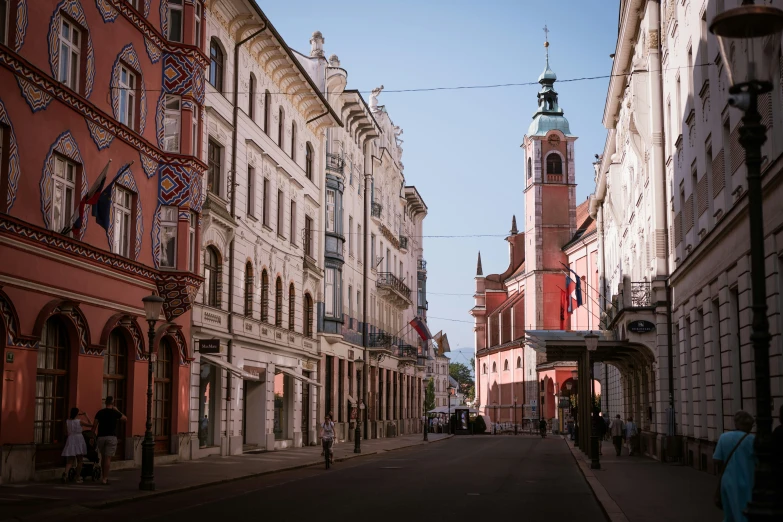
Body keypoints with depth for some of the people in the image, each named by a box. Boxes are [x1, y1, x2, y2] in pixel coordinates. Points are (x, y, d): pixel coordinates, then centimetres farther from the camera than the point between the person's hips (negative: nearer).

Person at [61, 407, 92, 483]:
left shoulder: (67, 421, 1)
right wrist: (86, 415, 4)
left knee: (70, 461, 4)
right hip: (79, 439, -3)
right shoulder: (80, 421, -8)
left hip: (70, 440, 3)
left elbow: (66, 432, 12)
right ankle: (78, 478, 10)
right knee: (79, 461, 8)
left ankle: (65, 472, -25)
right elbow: (91, 424, 0)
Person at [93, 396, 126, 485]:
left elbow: (94, 425, 1)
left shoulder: (100, 413, 5)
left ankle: (104, 477, 21)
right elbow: (125, 419, 14)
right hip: (111, 437, -3)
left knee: (103, 457, 16)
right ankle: (105, 478, -8)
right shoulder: (115, 413, -2)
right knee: (108, 458, -4)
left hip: (101, 437, 3)